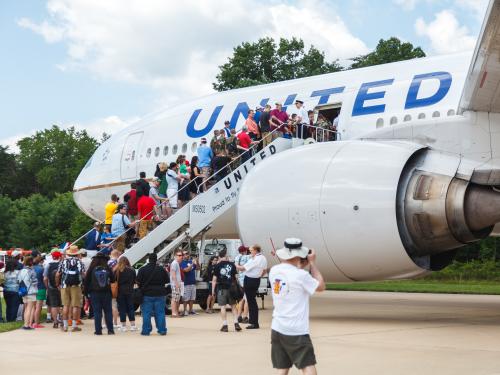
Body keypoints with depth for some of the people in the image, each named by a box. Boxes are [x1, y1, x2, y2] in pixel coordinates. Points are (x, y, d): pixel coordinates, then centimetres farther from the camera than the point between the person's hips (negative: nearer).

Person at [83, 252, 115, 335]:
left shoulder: (92, 269, -6)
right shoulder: (107, 269, -4)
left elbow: (86, 281, -2)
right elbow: (113, 280, 5)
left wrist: (86, 291, 8)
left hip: (95, 293, -1)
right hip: (106, 293, 1)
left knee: (97, 312, 3)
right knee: (108, 311, 8)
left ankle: (98, 330, 1)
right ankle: (110, 330, 7)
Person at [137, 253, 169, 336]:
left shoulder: (142, 269, -7)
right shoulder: (162, 269, -1)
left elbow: (138, 282, -8)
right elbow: (167, 281, 5)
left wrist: (143, 288, 10)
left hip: (147, 294, -2)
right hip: (160, 294, 2)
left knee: (146, 313, 4)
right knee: (160, 313, 7)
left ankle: (146, 331, 3)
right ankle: (162, 330, 8)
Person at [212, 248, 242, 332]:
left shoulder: (217, 266, -4)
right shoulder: (232, 265, 1)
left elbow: (214, 279, -4)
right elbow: (235, 277, 4)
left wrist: (213, 291, 2)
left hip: (221, 288, -2)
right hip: (231, 288, 2)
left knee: (223, 306, 1)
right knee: (233, 306, 13)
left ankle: (225, 325, -3)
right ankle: (236, 323, 7)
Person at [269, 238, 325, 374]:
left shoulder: (274, 271, 3)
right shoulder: (301, 275, -17)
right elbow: (321, 286, -1)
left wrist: (301, 266, 14)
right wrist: (312, 263, 3)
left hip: (277, 329, 7)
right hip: (296, 332, -7)